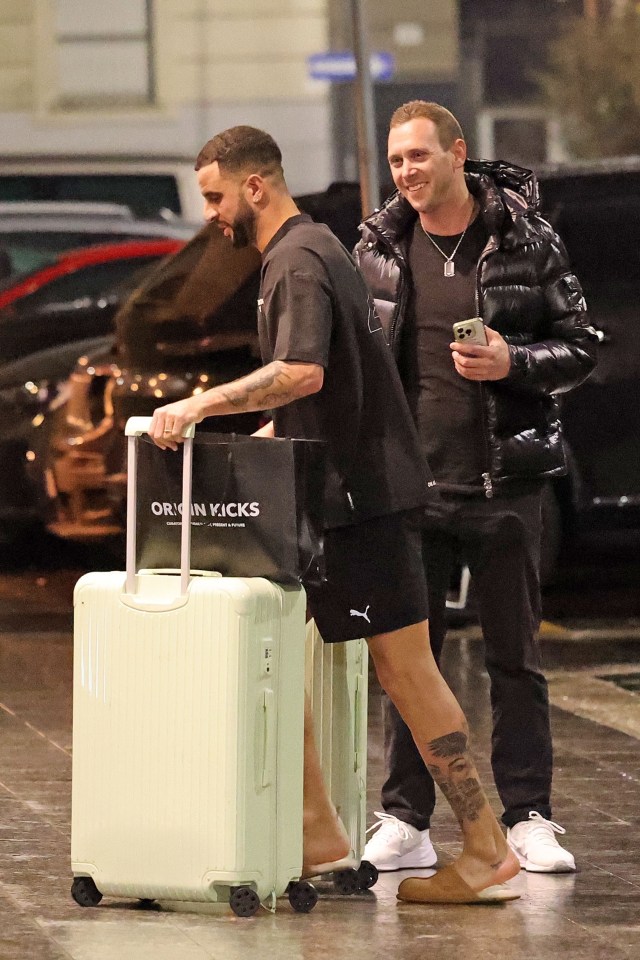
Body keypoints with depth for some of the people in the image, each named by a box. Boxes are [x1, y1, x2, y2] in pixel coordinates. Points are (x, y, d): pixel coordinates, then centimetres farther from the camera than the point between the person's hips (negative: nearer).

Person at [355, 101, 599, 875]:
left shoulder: (525, 238, -2)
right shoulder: (378, 247, 5)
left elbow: (580, 348, 1)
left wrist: (511, 363, -15)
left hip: (503, 483, -2)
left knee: (515, 657, 5)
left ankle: (527, 819, 11)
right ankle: (406, 823, 9)